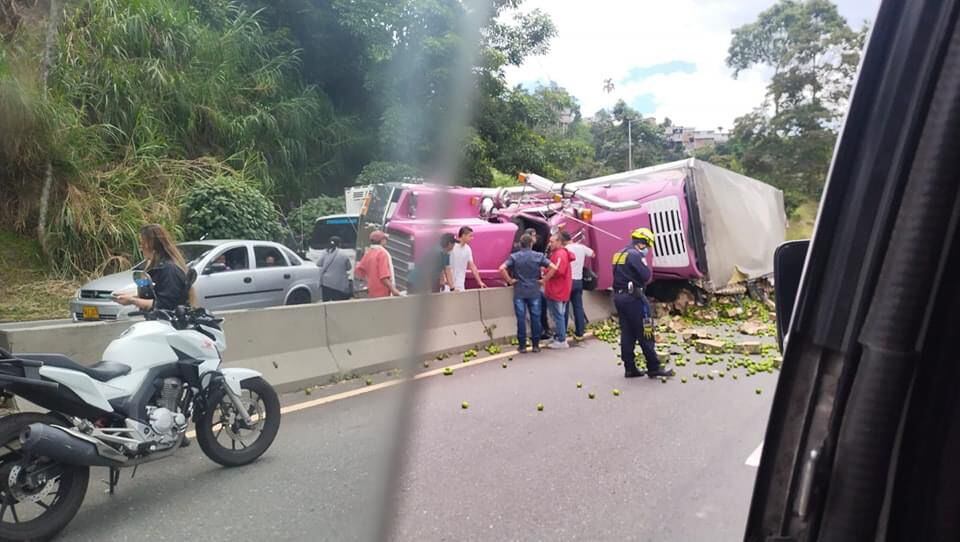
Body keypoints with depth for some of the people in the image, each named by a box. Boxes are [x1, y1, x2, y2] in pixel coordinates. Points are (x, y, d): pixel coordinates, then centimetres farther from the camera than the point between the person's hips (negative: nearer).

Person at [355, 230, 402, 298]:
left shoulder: (368, 253, 9)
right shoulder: (382, 253, -14)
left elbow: (358, 272, 11)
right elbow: (384, 276, -21)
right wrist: (393, 290, -18)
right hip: (382, 294, -8)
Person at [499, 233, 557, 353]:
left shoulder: (514, 257, -3)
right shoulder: (538, 256, -1)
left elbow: (502, 268, -16)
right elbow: (553, 267, -8)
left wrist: (509, 280, -4)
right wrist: (544, 279, 0)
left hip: (519, 293, 0)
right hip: (534, 292, 1)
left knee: (521, 319, 3)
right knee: (535, 318, 8)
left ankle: (522, 346, 7)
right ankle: (536, 345, 13)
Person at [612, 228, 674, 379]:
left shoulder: (620, 254, 15)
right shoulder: (635, 255, -14)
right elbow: (646, 276, -16)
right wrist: (645, 264, 0)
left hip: (619, 296, 9)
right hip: (633, 297, -9)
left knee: (627, 334, 9)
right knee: (645, 334, -3)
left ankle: (629, 368, 12)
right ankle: (654, 368, 2)